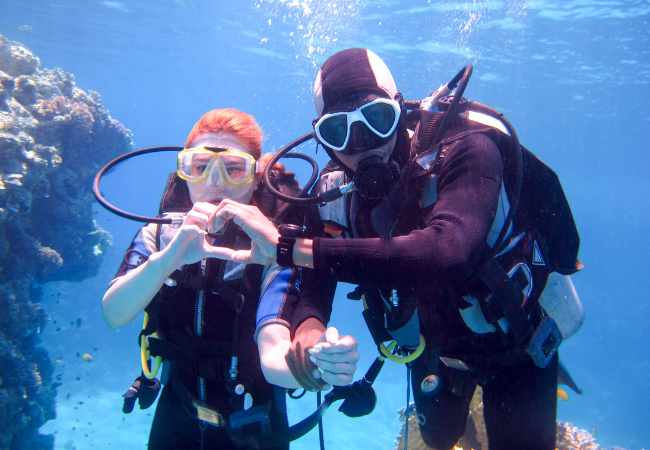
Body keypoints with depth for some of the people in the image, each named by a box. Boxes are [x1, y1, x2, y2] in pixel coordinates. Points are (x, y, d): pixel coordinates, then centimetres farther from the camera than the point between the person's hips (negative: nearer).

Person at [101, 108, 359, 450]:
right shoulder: (160, 233, -11)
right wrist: (170, 256, -42)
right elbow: (114, 315, -24)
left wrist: (312, 366, -56)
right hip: (175, 415, 3)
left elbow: (272, 355, -33)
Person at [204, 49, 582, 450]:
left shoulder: (465, 147, -35)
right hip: (436, 343, 4)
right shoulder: (336, 188, -19)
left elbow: (446, 254, -53)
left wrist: (287, 247, -53)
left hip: (515, 337, -4)